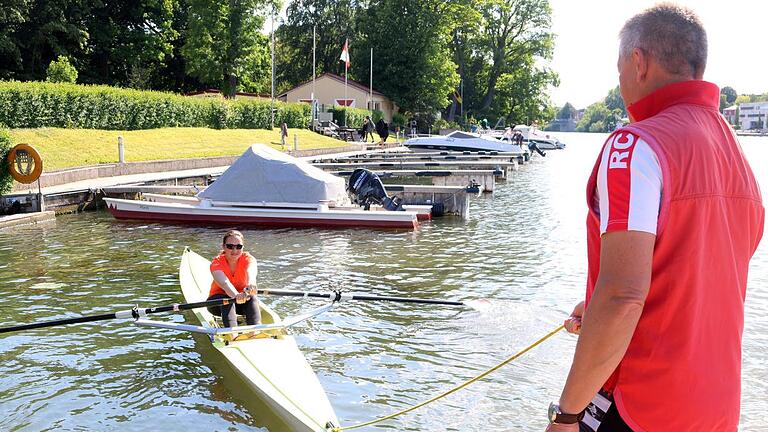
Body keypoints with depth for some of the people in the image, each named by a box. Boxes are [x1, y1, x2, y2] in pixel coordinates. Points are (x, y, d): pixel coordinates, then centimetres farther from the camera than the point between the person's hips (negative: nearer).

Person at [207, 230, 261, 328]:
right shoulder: (216, 262, -19)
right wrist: (236, 295, -63)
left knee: (252, 298, -30)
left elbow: (251, 272, -40)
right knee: (227, 300, -34)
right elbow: (224, 282, -40)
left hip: (242, 298, 1)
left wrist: (250, 285, -65)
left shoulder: (248, 259, -14)